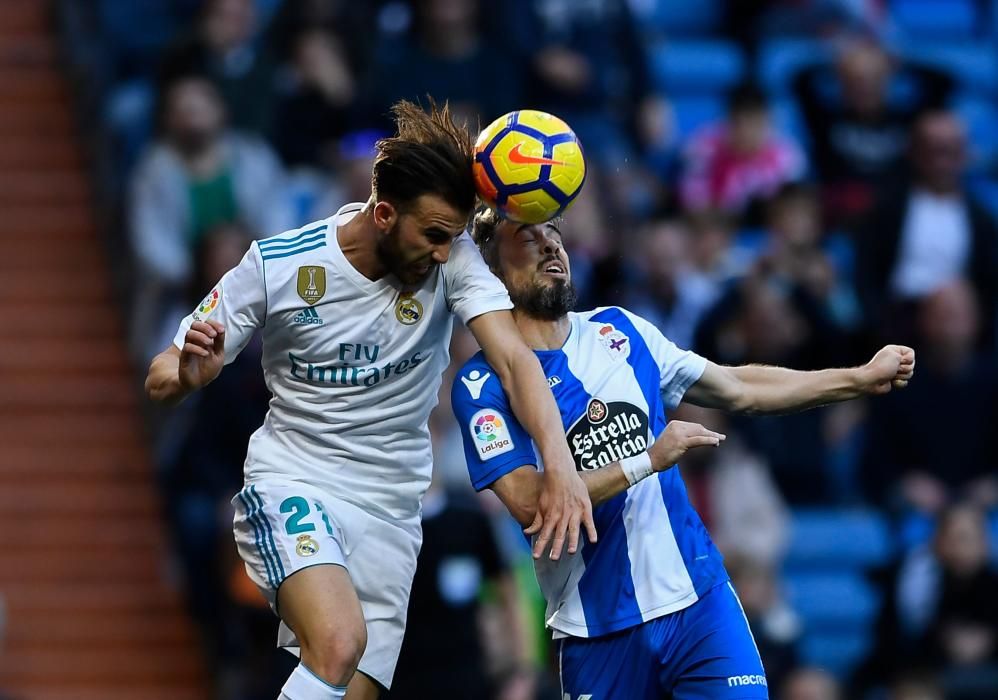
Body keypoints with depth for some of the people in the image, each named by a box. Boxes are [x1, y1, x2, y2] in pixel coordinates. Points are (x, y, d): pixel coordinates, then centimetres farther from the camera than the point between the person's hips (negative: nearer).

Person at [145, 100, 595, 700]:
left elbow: (514, 358, -22)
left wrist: (560, 465, -40)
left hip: (390, 515, 3)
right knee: (338, 645, -31)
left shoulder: (453, 259, -10)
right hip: (292, 489, -3)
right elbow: (162, 380, -4)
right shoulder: (277, 265, -12)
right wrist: (187, 376, -30)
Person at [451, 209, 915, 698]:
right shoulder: (483, 384, -6)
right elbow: (529, 505, -18)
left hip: (699, 600, 3)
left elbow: (739, 390, 18)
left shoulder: (619, 330, 9)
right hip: (599, 632, -3)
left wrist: (863, 378, 16)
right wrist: (649, 460, -19)